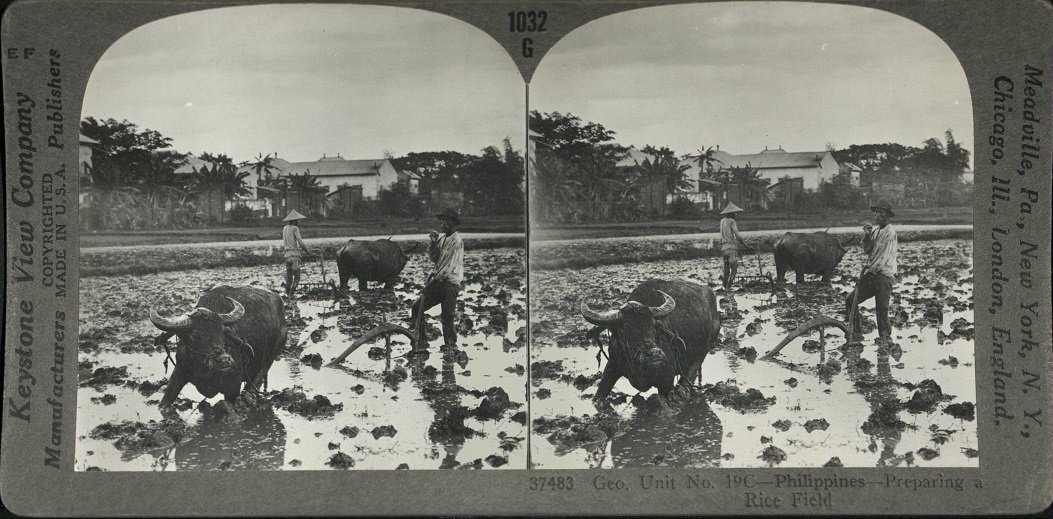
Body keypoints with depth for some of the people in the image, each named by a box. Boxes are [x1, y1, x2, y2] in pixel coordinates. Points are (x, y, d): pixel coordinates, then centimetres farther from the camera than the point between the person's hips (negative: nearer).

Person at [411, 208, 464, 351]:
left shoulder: (456, 241, -12)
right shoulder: (442, 238, 12)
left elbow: (449, 267, -15)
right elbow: (434, 259, 13)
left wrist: (433, 278, -11)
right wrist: (434, 243, -2)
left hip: (450, 284, -8)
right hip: (438, 282, 8)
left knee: (447, 317, -7)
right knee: (417, 307, 4)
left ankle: (451, 346, 9)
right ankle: (421, 342, 11)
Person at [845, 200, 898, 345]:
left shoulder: (890, 232, -9)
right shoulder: (876, 231, 15)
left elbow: (883, 258, -13)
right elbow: (867, 250, 11)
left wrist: (868, 270, -11)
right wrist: (867, 236, -3)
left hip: (884, 275, -8)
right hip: (872, 275, 8)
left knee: (881, 308, -7)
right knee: (850, 300, 1)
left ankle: (885, 337, 9)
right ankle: (855, 334, 6)